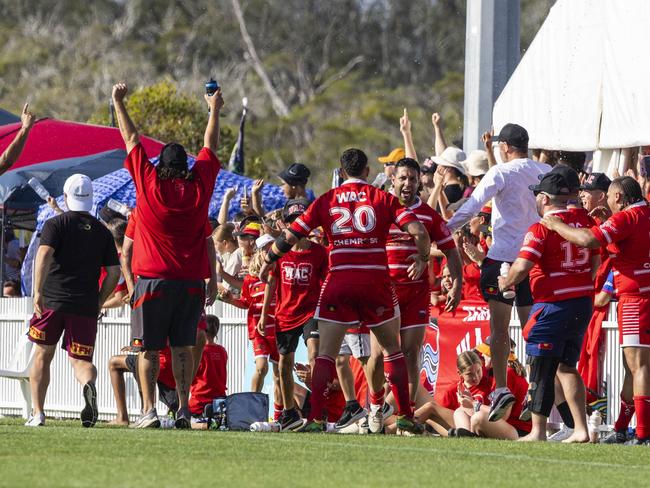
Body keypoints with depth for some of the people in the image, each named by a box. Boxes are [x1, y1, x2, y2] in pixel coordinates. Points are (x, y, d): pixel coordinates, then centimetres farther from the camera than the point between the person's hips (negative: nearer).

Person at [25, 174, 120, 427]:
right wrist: (98, 303, 16)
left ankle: (37, 412, 12)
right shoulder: (102, 232, 11)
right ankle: (88, 384, -33)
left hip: (52, 301, -2)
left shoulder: (55, 224, 1)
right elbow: (114, 272, 8)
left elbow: (44, 254, -15)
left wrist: (38, 292, -18)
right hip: (86, 306, 2)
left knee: (43, 355, 15)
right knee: (81, 360, 2)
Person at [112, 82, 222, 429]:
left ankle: (149, 410, -8)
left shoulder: (150, 185, -6)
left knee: (150, 348, 0)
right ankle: (184, 409, 1)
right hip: (191, 280, 3)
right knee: (183, 346, 7)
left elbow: (132, 140, 4)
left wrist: (119, 104, 15)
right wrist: (215, 110, 30)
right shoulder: (199, 188, 0)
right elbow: (210, 147, 16)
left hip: (153, 280, -3)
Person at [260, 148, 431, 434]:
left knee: (326, 354, 3)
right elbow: (418, 231, -4)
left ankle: (315, 418, -9)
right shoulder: (383, 199, 6)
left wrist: (268, 261, 22)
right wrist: (422, 259, 15)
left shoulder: (326, 201, 8)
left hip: (339, 282, 0)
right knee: (392, 350, 16)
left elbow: (290, 237, 5)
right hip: (376, 281, 0)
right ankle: (405, 417, 14)